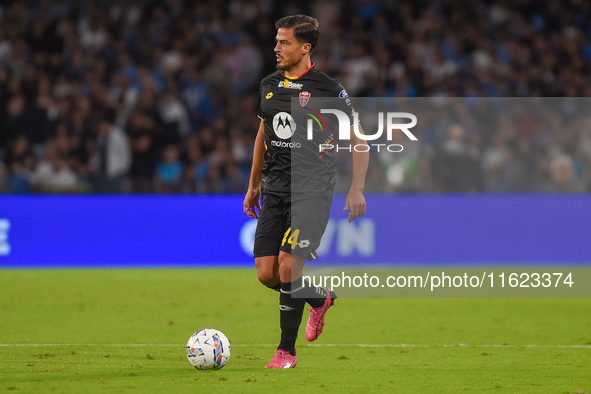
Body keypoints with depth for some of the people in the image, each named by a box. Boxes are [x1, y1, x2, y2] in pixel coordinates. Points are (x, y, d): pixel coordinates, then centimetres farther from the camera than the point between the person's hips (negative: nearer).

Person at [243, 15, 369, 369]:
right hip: (274, 190, 6)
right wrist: (254, 187, 24)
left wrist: (357, 189, -8)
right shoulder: (269, 86, 10)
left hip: (311, 191, -6)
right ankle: (320, 298, 29)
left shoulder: (328, 90, -7)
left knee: (288, 266, -16)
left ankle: (287, 351, -3)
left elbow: (358, 140, 0)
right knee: (266, 273, -1)